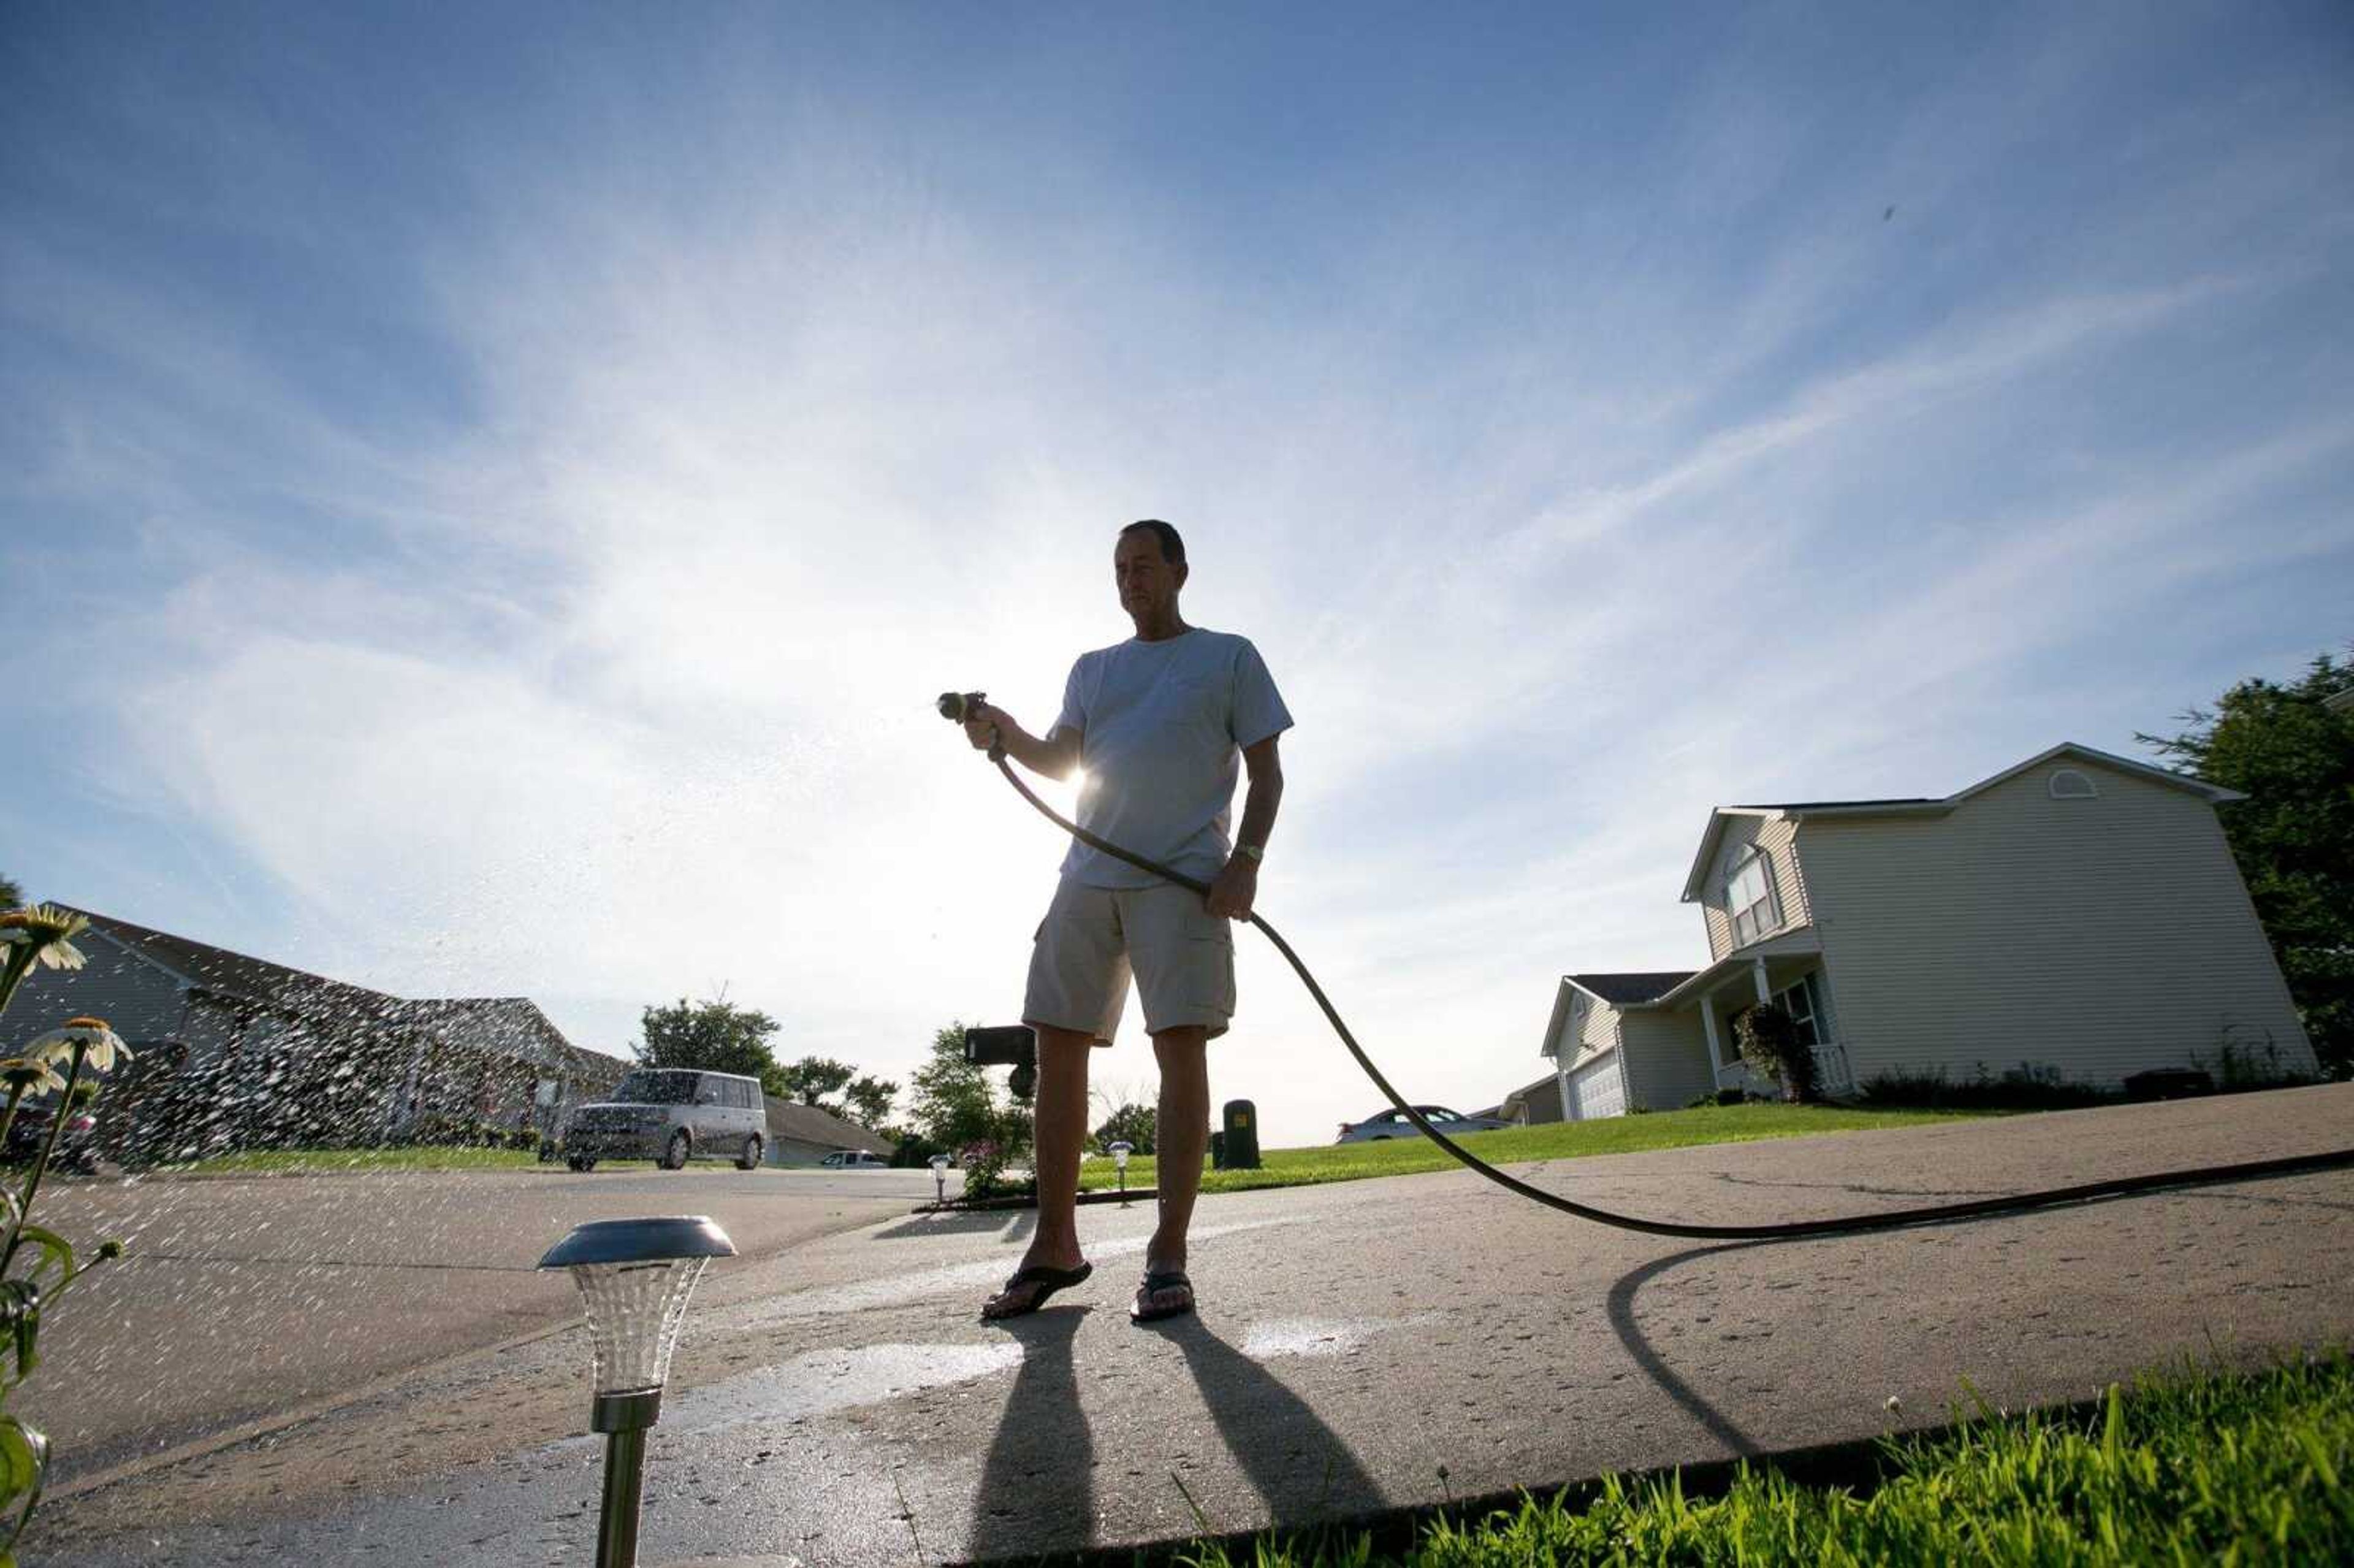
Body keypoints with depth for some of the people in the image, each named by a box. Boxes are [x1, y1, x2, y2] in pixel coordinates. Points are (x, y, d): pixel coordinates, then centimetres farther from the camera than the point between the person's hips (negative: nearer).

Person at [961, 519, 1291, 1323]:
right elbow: (1061, 760, 13)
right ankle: (1054, 1247, 11)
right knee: (1057, 1047, 0)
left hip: (1184, 878, -4)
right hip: (1089, 874, 4)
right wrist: (1005, 733, -7)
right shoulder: (1091, 669, 24)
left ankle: (1168, 1256, -4)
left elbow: (1266, 772, 6)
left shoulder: (1230, 657, 12)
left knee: (1182, 1047, -11)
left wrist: (1246, 860, -10)